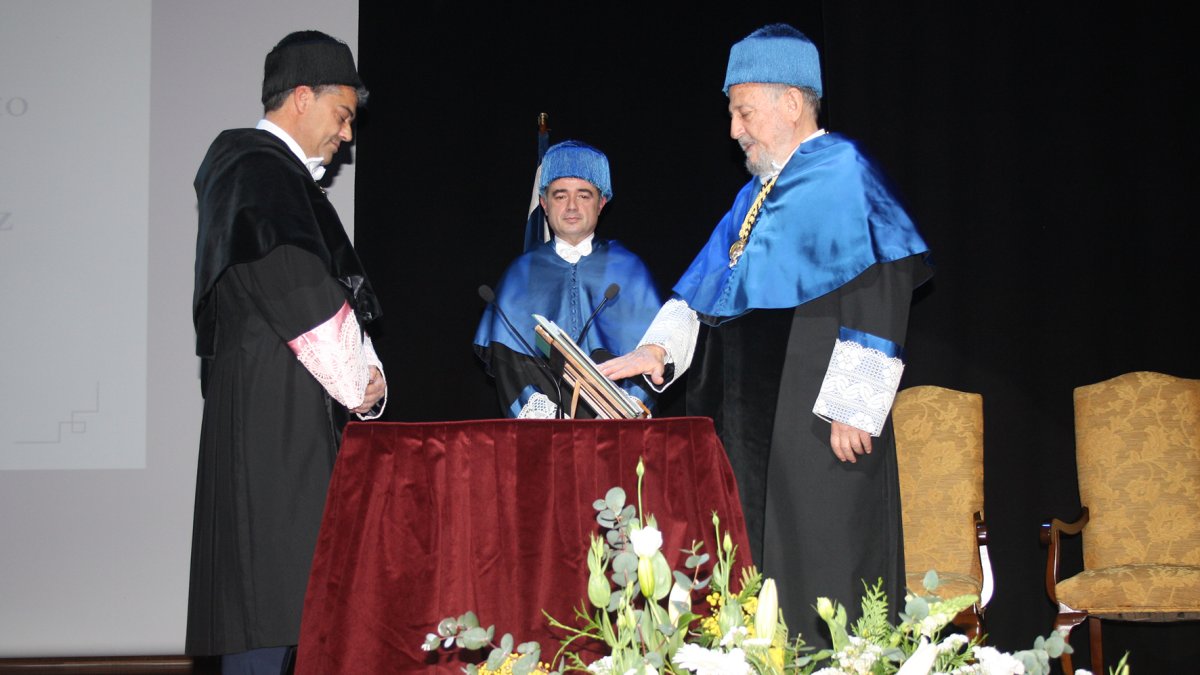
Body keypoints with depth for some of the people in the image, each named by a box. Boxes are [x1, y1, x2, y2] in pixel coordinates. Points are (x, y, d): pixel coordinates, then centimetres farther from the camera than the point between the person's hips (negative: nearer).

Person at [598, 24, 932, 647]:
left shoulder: (844, 173, -8)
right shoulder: (757, 192, 18)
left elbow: (880, 290, -16)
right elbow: (711, 279, 19)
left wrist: (852, 405, -20)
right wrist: (661, 346, 3)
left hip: (814, 420, -8)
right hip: (753, 414, 8)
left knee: (815, 571, -6)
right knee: (761, 562, 9)